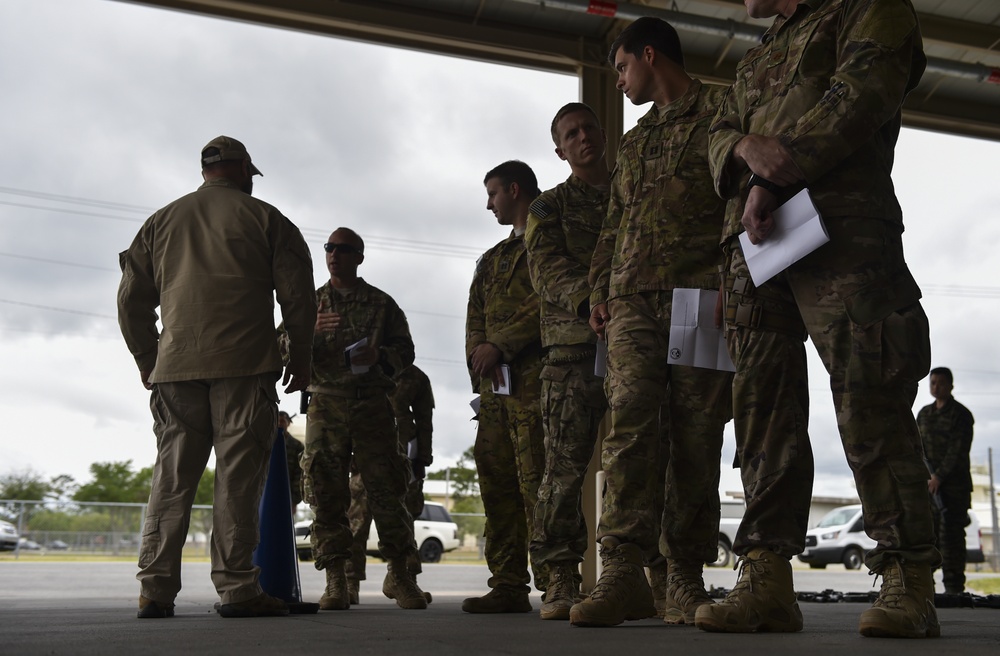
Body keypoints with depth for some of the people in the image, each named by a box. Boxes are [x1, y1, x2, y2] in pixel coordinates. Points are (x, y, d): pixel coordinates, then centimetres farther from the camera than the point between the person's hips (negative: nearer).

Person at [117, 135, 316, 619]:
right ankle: (237, 588, -6)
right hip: (245, 363, -3)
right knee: (238, 476, -4)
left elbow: (131, 298, 18)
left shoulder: (162, 221, 20)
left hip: (175, 366, 4)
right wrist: (300, 358, 9)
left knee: (171, 478, 6)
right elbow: (297, 293, 2)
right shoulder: (264, 218, 8)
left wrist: (147, 361, 25)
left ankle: (155, 590, 4)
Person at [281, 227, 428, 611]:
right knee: (326, 493, -3)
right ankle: (335, 581, 3)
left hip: (372, 404, -1)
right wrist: (311, 331, -12)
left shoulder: (381, 303, 13)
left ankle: (398, 575, 8)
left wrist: (380, 355, -12)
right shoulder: (310, 303, 17)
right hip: (325, 405, 1)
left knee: (386, 488, -4)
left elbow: (406, 349, 10)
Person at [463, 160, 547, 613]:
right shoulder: (493, 258, 28)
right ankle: (508, 585, 9)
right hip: (494, 383, 8)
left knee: (536, 482, -12)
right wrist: (478, 353, 0)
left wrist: (499, 345, -13)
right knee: (497, 484, 5)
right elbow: (475, 317, 21)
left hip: (533, 377, -8)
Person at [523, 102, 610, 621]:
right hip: (574, 349, -2)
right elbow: (547, 272, 0)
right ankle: (560, 582, -3)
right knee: (565, 466, -7)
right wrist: (592, 296, -21)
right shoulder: (550, 208, 15)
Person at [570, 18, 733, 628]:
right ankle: (623, 571, -17)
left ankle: (683, 578, 3)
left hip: (700, 296, -5)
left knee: (696, 435, -4)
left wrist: (729, 282, -15)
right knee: (631, 424, -12)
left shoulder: (722, 109, 8)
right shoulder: (635, 139, 29)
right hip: (632, 302, 5)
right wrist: (600, 290, 14)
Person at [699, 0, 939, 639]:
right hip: (755, 246, 7)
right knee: (763, 408, -1)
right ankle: (767, 581, 0)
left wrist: (776, 176, -12)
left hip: (841, 227, -6)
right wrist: (747, 147, -6)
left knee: (868, 404, -12)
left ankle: (909, 585, -6)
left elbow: (861, 94, -5)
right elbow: (720, 135, 20)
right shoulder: (754, 62, 33)